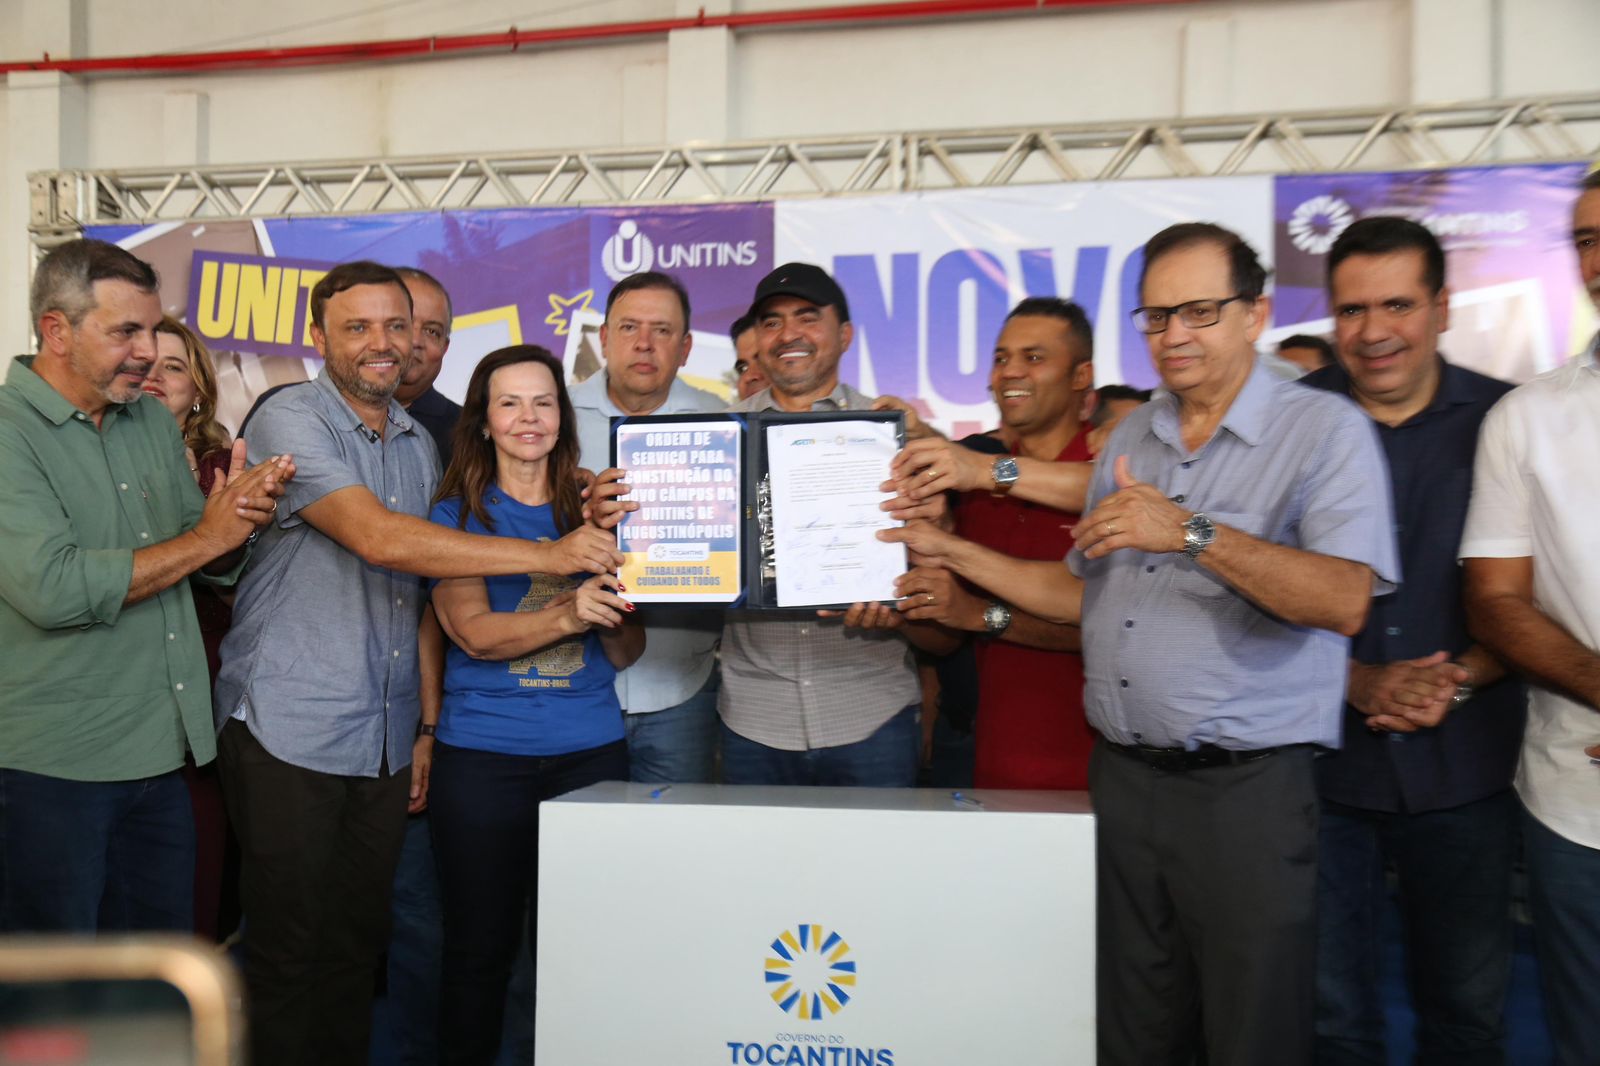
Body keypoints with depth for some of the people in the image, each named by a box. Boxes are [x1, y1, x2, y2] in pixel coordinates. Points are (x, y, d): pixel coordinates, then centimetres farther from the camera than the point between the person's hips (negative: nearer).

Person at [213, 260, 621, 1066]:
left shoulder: (420, 445, 14)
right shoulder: (291, 420, -9)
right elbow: (378, 539, -24)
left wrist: (428, 723, 11)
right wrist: (548, 556, -26)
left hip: (386, 739, 6)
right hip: (287, 729, -6)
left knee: (357, 943, 13)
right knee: (289, 951, 4)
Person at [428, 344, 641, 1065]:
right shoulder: (456, 515, 1)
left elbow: (627, 654, 5)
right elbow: (474, 631, -13)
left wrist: (615, 614, -17)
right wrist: (568, 613, -29)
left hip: (591, 752, 2)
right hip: (482, 755, -2)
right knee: (480, 945, 7)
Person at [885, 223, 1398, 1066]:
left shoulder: (1325, 430, -5)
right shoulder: (1130, 439, 14)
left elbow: (1344, 601, -19)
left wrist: (1193, 533, -27)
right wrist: (954, 554, 14)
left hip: (1245, 787, -5)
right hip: (1121, 775, 6)